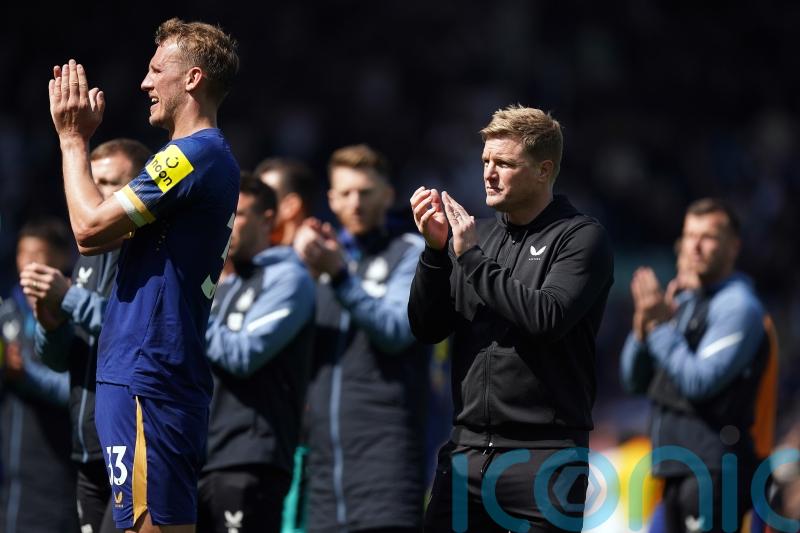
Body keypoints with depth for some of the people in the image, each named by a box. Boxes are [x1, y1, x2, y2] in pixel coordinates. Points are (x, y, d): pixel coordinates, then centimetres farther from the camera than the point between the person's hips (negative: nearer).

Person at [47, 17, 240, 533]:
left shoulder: (193, 156, -13)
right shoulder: (215, 158, 19)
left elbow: (90, 226, -14)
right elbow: (93, 238, 18)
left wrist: (73, 139, -2)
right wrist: (79, 138, 15)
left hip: (146, 380, -10)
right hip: (174, 376, 10)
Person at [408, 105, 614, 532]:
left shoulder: (581, 238, -2)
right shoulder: (478, 234, 12)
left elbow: (546, 318, -17)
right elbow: (427, 329, 10)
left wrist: (472, 258, -12)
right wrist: (435, 250, -5)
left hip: (543, 453, -5)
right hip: (466, 449, 5)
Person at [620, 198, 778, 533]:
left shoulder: (738, 306, -9)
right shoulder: (683, 302, 17)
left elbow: (700, 382, -19)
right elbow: (634, 380, 16)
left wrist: (662, 325, -16)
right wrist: (643, 325, -1)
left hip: (715, 469, -9)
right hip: (678, 468, 9)